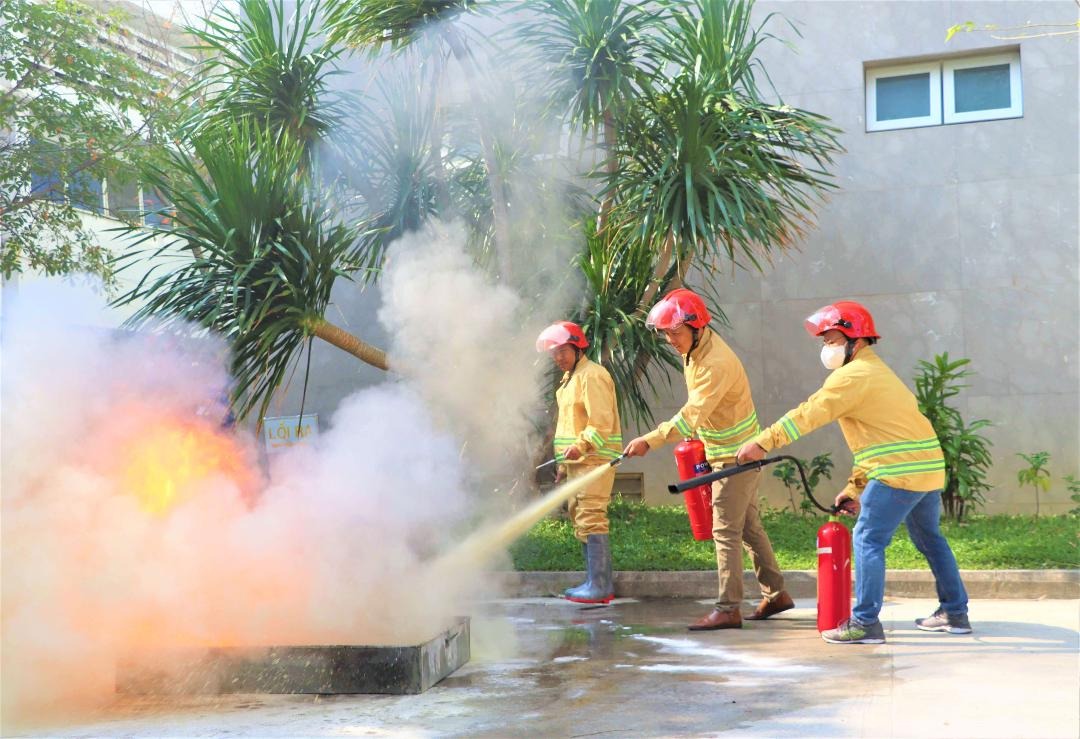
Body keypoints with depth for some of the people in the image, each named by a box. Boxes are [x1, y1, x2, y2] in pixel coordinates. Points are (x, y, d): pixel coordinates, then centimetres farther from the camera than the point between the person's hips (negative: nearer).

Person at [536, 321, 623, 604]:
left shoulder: (592, 376, -12)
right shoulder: (569, 377, 20)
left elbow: (602, 422, -21)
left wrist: (581, 445, -33)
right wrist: (564, 461, 24)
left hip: (594, 460, -10)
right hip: (577, 461, 10)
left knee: (591, 519, -13)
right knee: (579, 519, 12)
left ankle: (600, 586, -11)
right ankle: (595, 581, 19)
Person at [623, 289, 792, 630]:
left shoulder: (716, 364, -27)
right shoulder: (695, 348, 4)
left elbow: (691, 416, -34)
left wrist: (650, 441, -38)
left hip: (735, 457, -10)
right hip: (729, 452, 10)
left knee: (726, 531, -7)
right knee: (748, 526, 16)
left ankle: (728, 609, -2)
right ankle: (775, 593, 27)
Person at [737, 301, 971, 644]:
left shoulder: (853, 375, -9)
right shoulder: (875, 371, 23)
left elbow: (808, 414, -17)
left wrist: (763, 442, -16)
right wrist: (854, 489, 20)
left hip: (901, 471, -10)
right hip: (929, 467, 10)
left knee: (868, 540, -6)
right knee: (929, 538, 22)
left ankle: (865, 622, -5)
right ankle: (955, 612, 31)